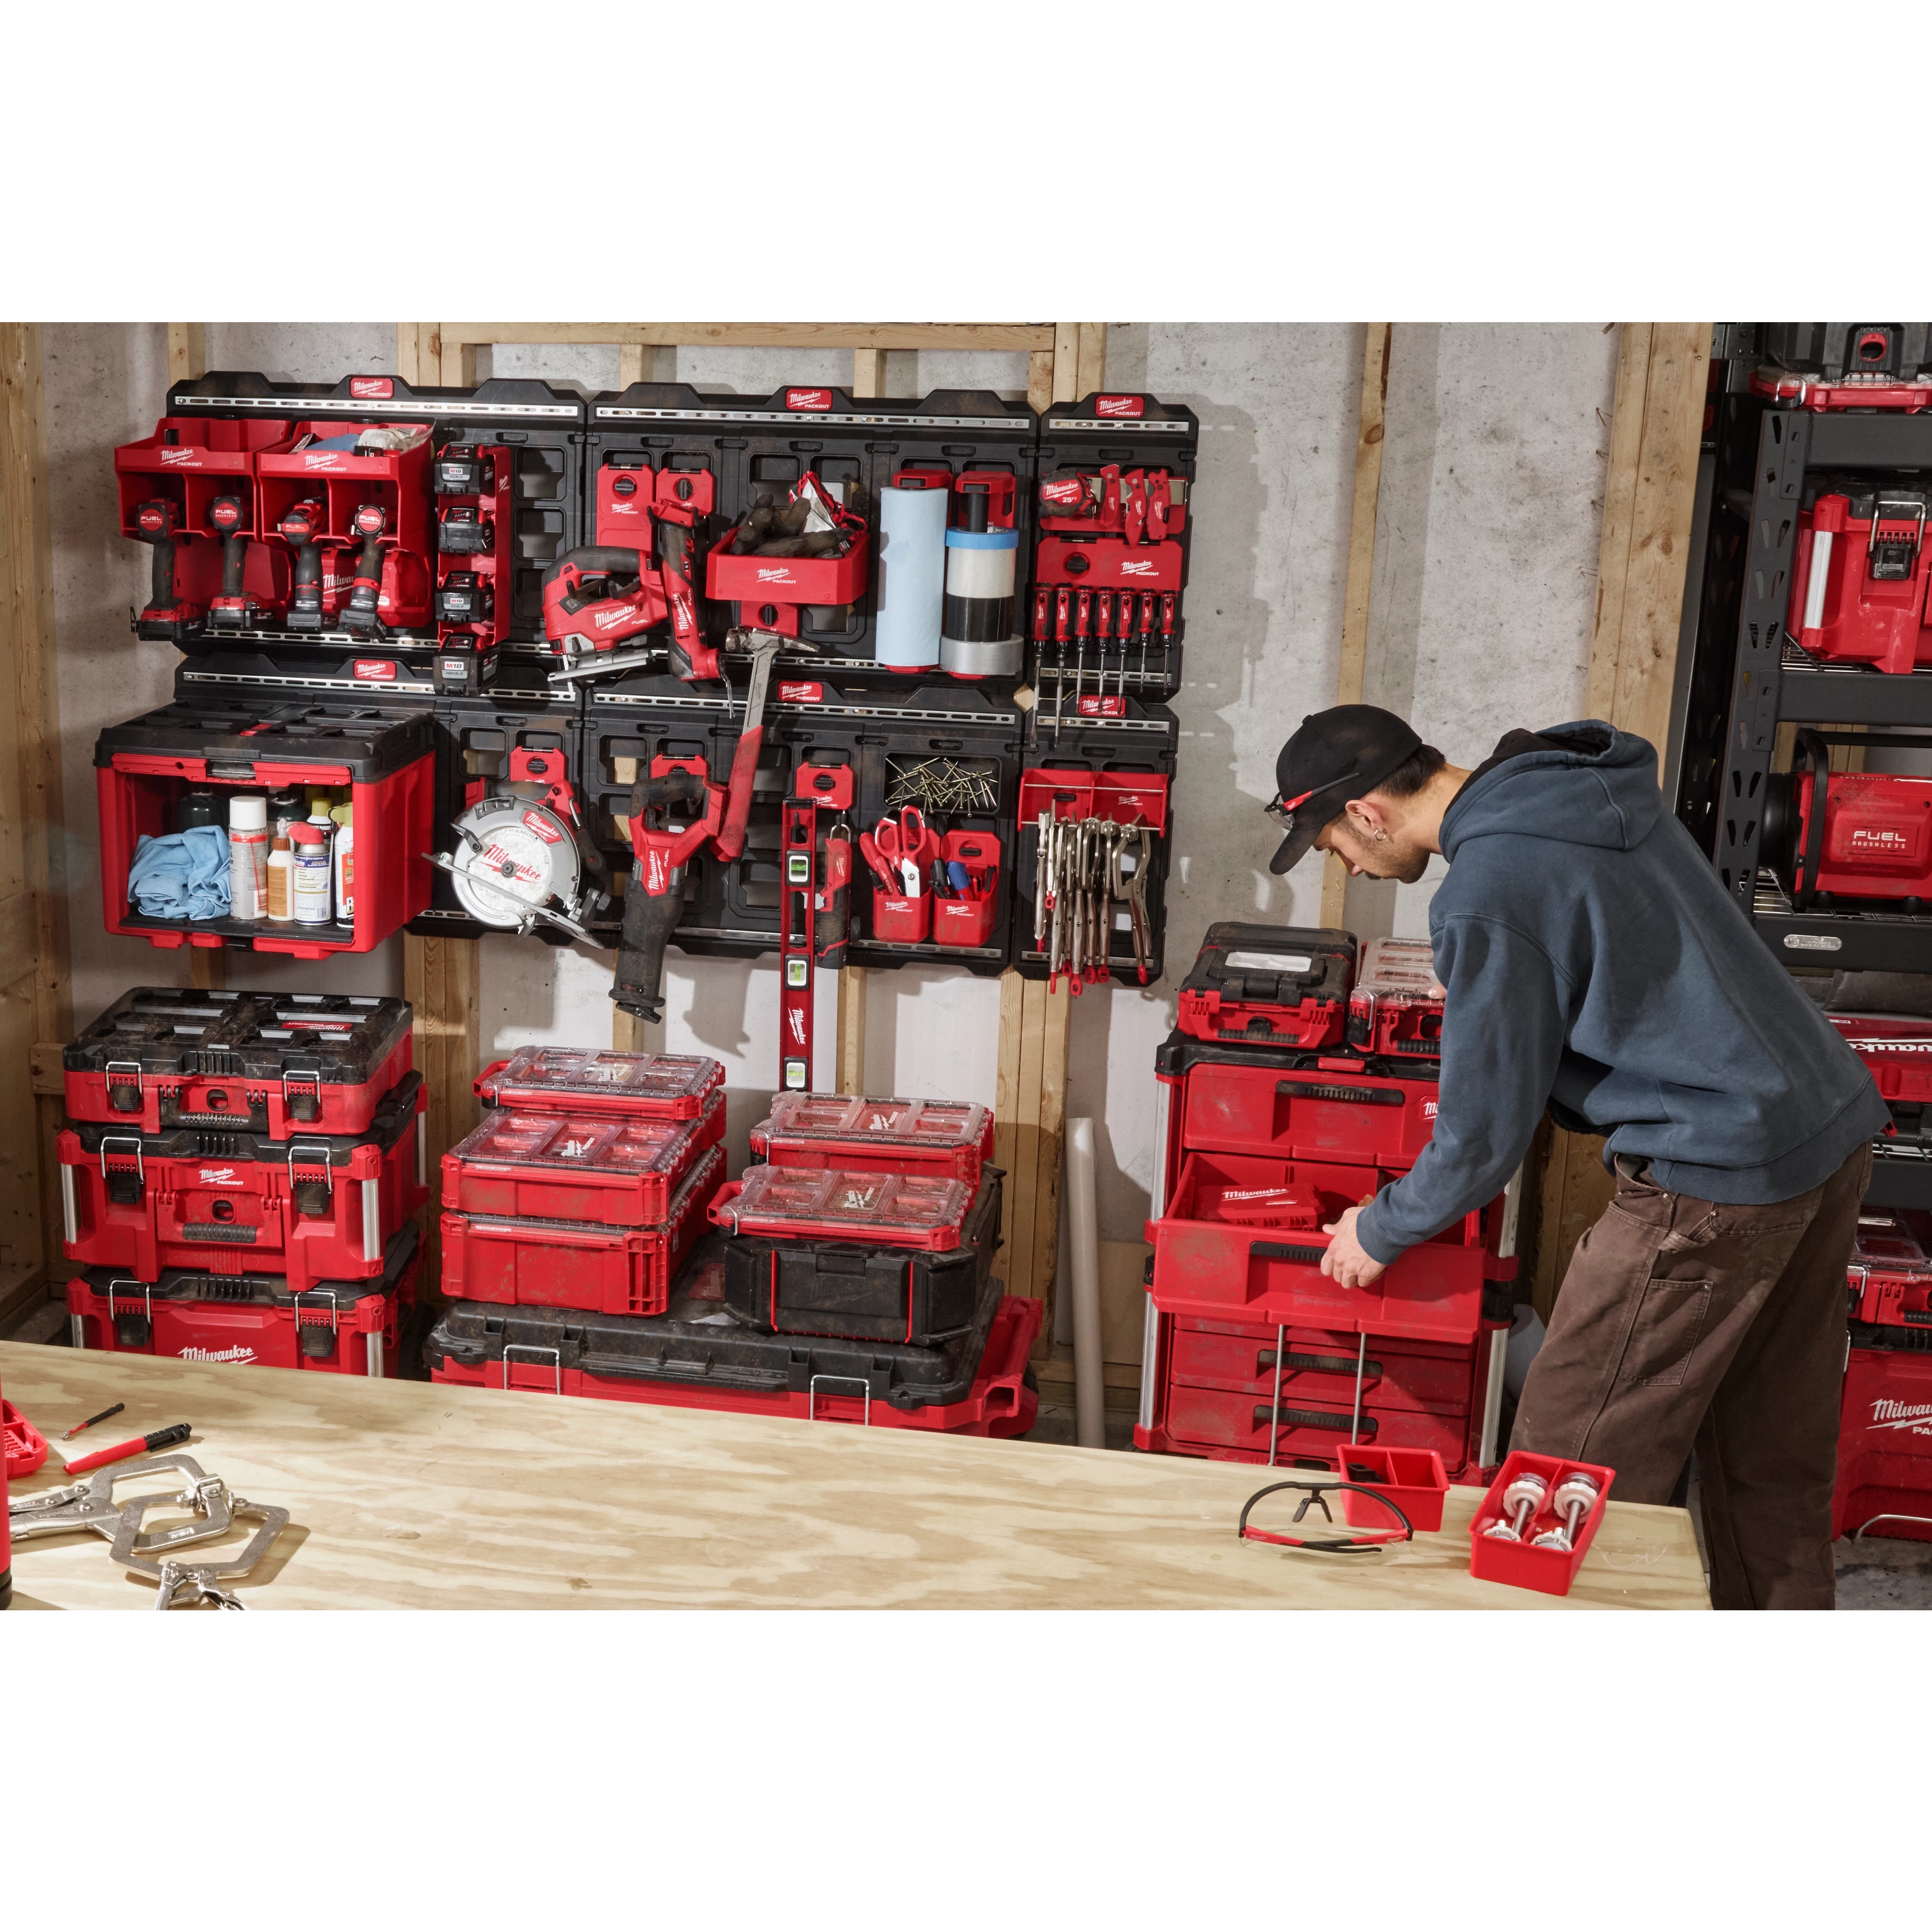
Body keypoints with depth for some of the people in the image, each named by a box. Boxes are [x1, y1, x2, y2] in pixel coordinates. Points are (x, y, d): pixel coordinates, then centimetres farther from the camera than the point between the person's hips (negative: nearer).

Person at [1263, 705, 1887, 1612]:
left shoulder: (1487, 898, -19)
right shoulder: (1591, 781, 9)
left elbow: (1484, 1137, -13)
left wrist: (1380, 1232, 5)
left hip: (1720, 1180, -9)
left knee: (1569, 1476, 1)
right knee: (1772, 1462, 20)